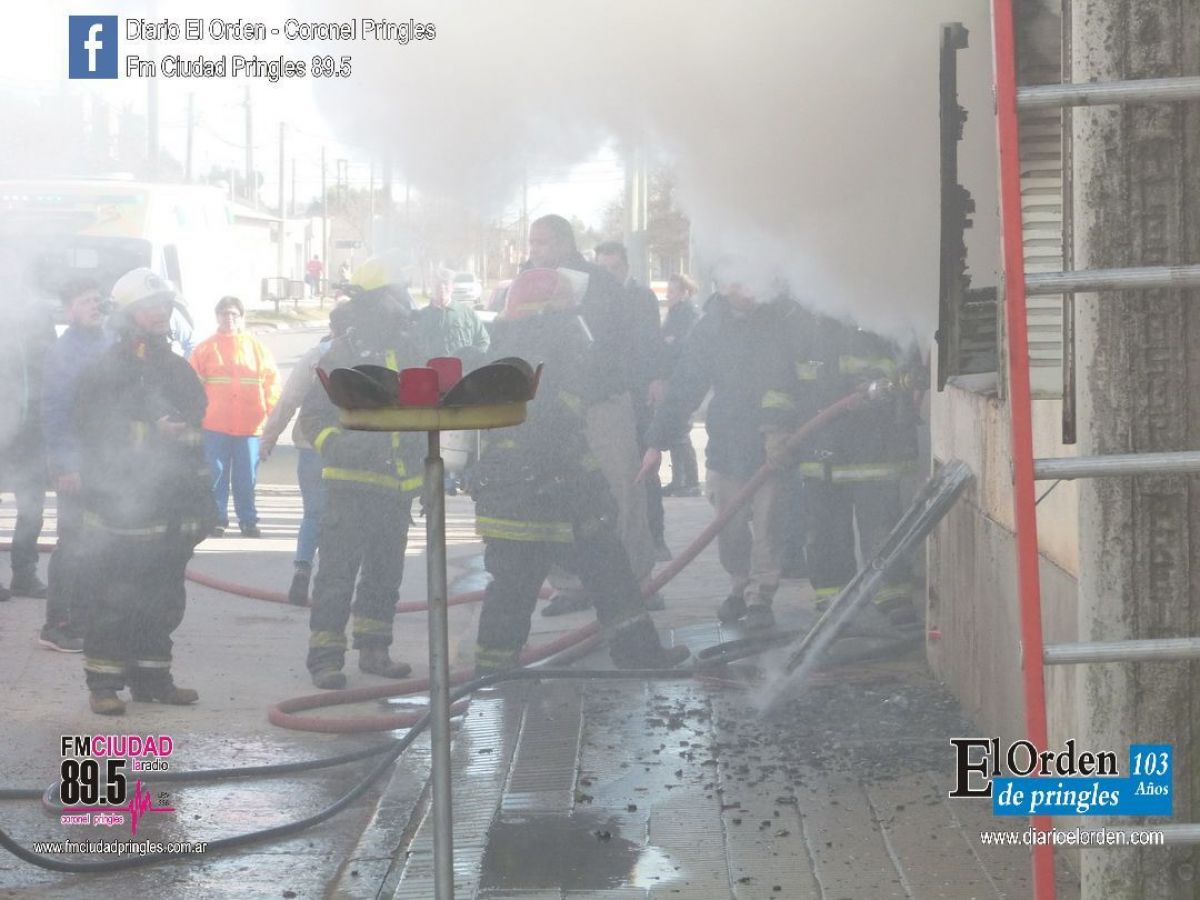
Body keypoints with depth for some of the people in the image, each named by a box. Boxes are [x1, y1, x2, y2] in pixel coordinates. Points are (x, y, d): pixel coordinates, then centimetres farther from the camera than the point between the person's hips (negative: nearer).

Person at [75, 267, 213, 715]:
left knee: (163, 602, 11)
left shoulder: (178, 371, 17)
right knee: (114, 602, -5)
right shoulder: (104, 373, -6)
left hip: (170, 513, 7)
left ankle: (152, 677, 21)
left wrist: (201, 505, 18)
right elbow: (96, 436, -14)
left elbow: (193, 435, 22)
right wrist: (154, 433, -18)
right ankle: (104, 683, 2)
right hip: (119, 512, -7)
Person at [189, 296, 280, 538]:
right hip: (215, 426, -1)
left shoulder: (256, 347, 8)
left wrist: (267, 411, 3)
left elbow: (272, 381, 10)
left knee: (246, 478, 4)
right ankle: (217, 518, 11)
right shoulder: (206, 349, 4)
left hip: (249, 426, 1)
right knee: (216, 475, 2)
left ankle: (248, 521, 12)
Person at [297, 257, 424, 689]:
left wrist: (427, 473, 21)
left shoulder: (411, 350, 11)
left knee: (386, 572, 14)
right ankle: (325, 656, -7)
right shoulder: (342, 352, -6)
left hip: (398, 485, 7)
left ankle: (374, 650, 24)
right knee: (338, 570, -8)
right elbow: (312, 416, -6)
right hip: (352, 481, -6)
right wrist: (336, 444, -24)